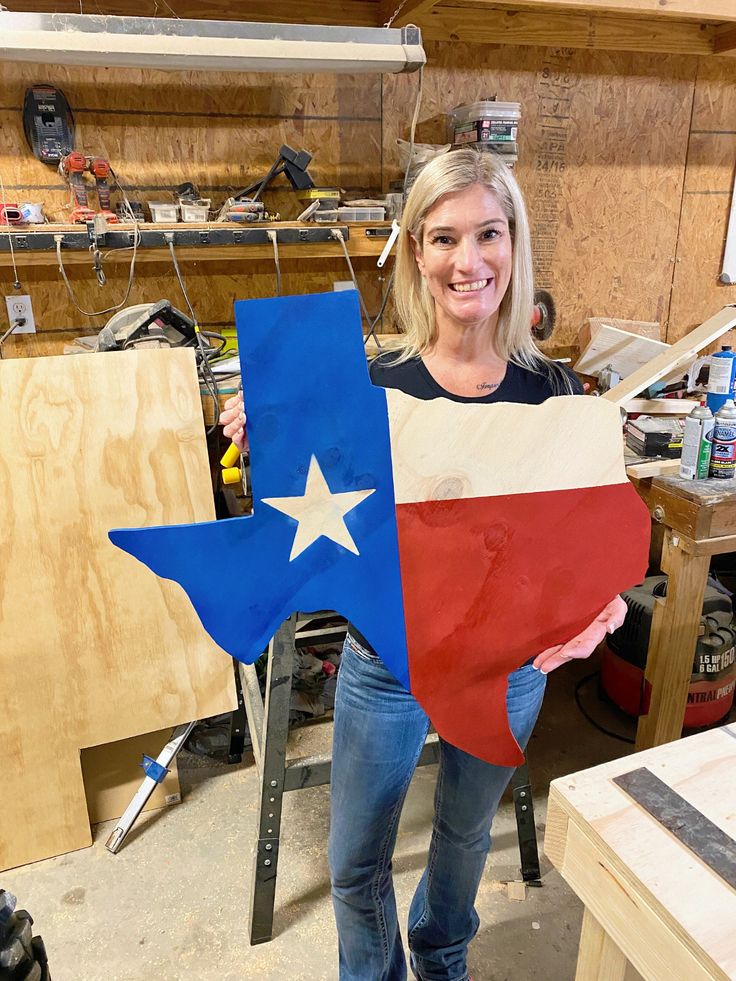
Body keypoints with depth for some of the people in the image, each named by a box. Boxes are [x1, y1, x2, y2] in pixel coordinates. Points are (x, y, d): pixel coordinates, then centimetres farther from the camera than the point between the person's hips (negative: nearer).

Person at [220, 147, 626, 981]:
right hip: (386, 666, -1)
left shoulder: (552, 391, -11)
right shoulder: (370, 387, -16)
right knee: (356, 861, 18)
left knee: (466, 832, 29)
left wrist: (604, 600, -24)